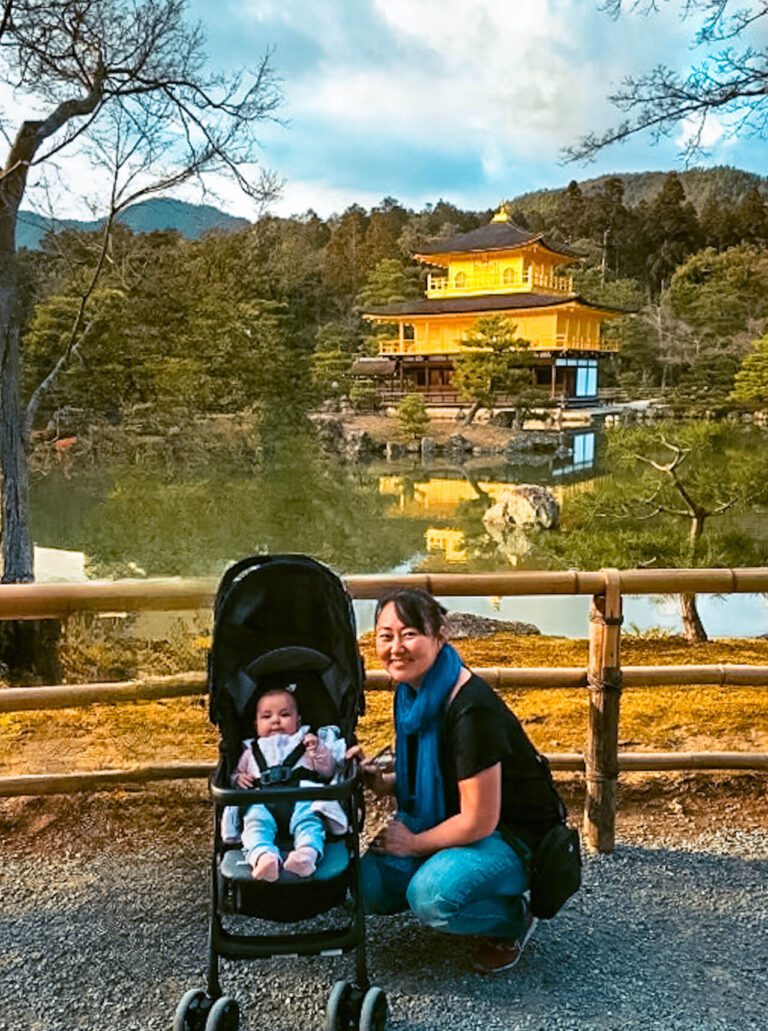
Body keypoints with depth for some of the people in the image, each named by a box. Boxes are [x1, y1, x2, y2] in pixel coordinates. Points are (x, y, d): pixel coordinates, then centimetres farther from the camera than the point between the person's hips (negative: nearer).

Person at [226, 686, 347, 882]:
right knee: (256, 821, -34)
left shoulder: (307, 743, 33)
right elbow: (236, 774, 34)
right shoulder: (251, 751, 38)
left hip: (303, 798, 0)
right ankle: (262, 856, -60)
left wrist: (319, 750, 6)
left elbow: (328, 772, 23)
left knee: (309, 820, -35)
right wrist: (239, 779, 10)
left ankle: (308, 853, -61)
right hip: (262, 802, 0)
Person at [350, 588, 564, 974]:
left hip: (515, 837, -7)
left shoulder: (470, 709, -29)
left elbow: (479, 821, -25)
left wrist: (413, 843, -11)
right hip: (448, 819, 8)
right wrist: (379, 781, -8)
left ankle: (513, 918, 0)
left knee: (431, 897, -31)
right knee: (371, 886, -9)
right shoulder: (413, 693, -3)